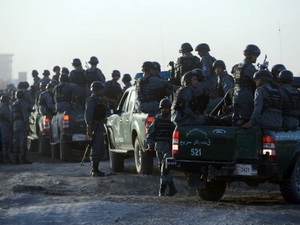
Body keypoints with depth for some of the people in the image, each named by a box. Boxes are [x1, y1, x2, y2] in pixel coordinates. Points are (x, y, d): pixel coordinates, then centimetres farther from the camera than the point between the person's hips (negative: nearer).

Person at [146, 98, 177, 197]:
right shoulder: (157, 118, 10)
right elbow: (150, 132, 11)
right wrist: (150, 143, 0)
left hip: (169, 147, -5)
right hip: (159, 147, 5)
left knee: (165, 167, -15)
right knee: (162, 167, 9)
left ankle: (162, 190, -13)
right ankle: (172, 188, 18)